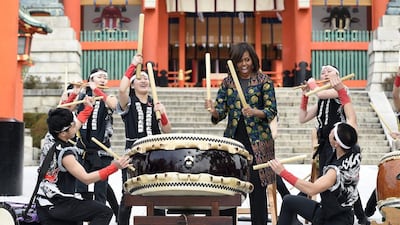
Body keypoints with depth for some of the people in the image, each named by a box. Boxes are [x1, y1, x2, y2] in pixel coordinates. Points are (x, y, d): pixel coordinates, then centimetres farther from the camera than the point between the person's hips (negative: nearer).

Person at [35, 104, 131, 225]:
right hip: (57, 205, -9)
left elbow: (78, 123, 26)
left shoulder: (53, 142, 7)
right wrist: (114, 167, -26)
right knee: (105, 212, -8)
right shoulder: (64, 153, -20)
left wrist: (88, 108, 36)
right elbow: (86, 178, -24)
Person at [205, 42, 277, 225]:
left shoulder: (263, 80, 0)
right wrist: (214, 111, -18)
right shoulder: (227, 82, 9)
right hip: (233, 138, 3)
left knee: (257, 186, -2)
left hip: (257, 140, -3)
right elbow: (221, 112, 5)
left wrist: (254, 112, -24)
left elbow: (272, 111, -5)